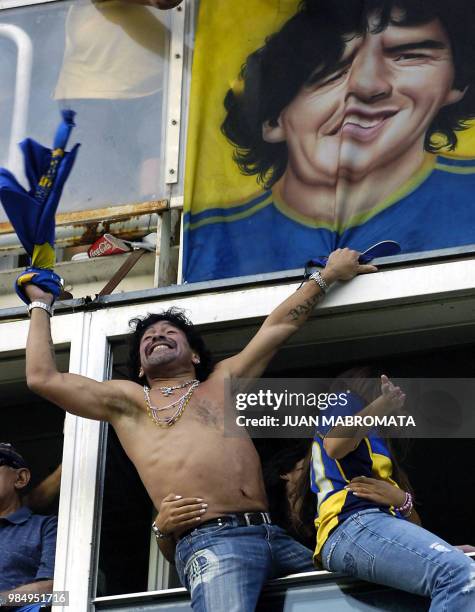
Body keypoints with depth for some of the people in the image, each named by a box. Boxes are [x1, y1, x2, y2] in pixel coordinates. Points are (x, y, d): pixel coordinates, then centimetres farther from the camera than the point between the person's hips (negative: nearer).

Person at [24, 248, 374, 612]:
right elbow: (43, 378, 17)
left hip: (273, 536, 4)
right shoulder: (129, 402, 22)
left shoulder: (223, 383, 29)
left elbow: (278, 326, 33)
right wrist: (41, 306, 28)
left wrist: (328, 274, 37)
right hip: (210, 542, -4)